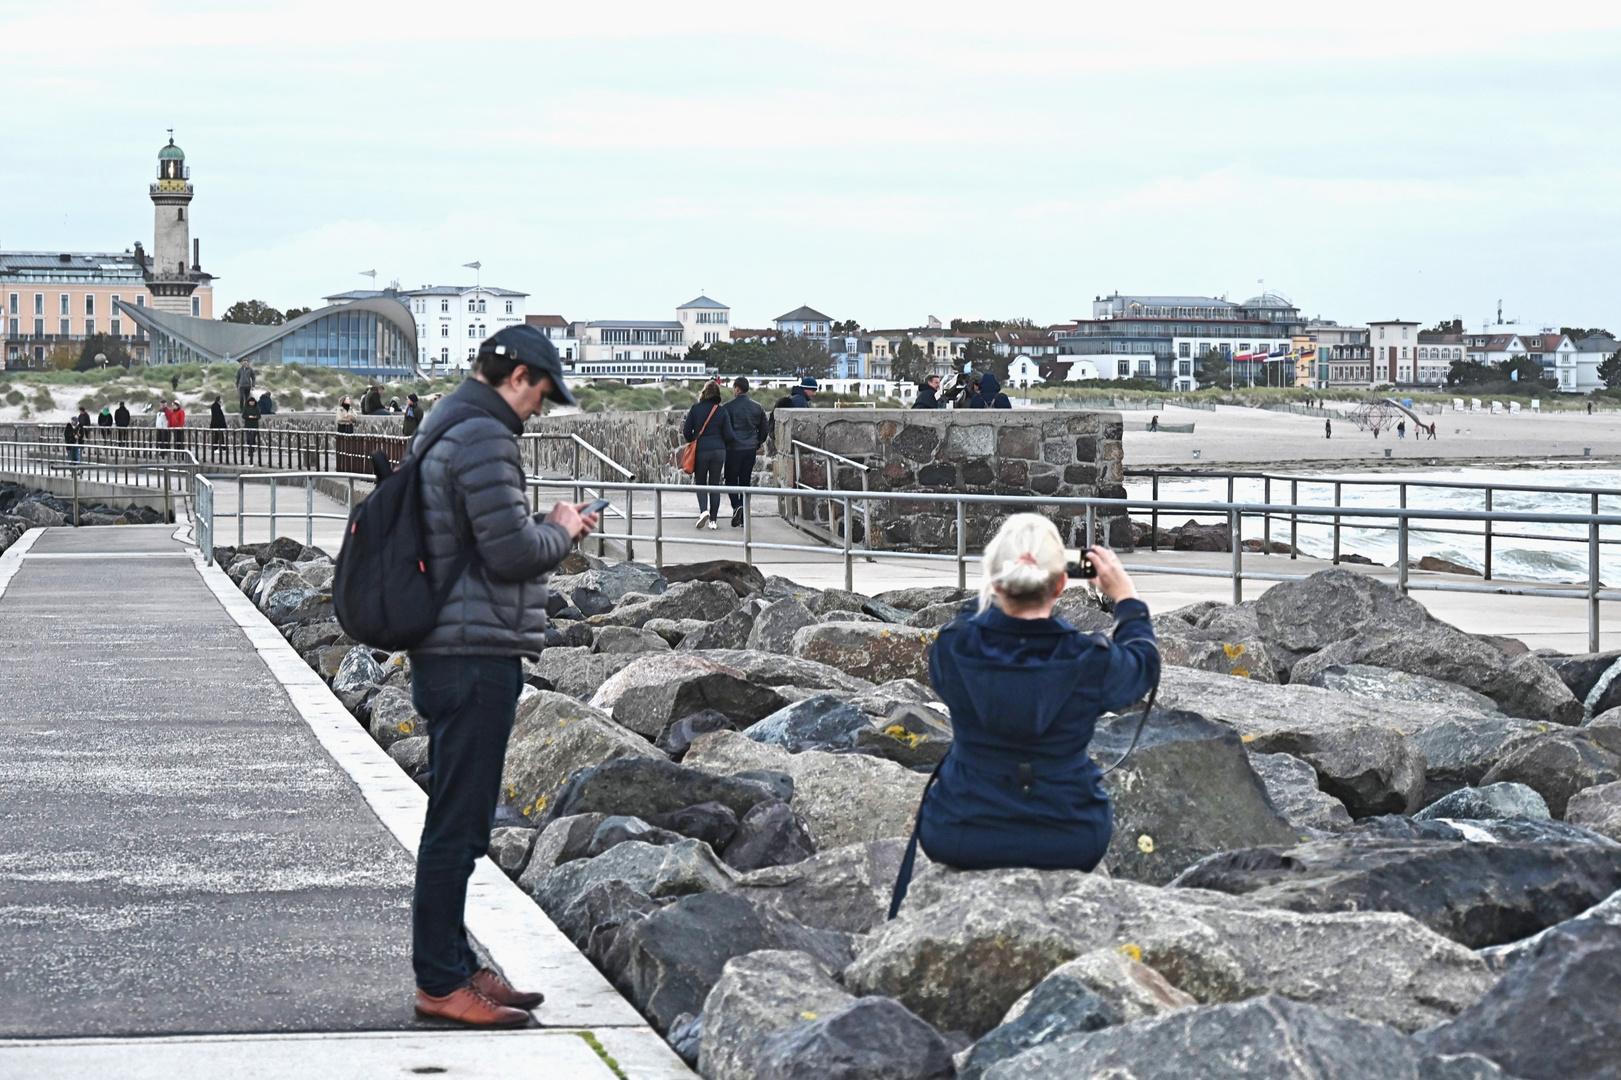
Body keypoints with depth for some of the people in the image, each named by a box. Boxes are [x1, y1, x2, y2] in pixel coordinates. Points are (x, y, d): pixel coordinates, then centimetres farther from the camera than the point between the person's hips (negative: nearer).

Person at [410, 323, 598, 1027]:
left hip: (447, 652, 11)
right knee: (456, 824, -5)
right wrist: (561, 530, -2)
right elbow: (511, 552, -20)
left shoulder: (443, 427, 17)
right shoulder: (483, 439, -16)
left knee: (458, 822, 16)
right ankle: (440, 983, -1)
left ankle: (453, 966, 23)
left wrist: (548, 529, 13)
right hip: (475, 657, -11)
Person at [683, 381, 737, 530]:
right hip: (719, 450, 1)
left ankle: (703, 510, -15)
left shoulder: (695, 409, -2)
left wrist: (692, 440, 21)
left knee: (700, 483, 11)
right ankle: (713, 520, 6)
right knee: (715, 484, 9)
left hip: (700, 450, -1)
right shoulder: (722, 412, 1)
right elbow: (729, 435, -1)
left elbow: (687, 432, 0)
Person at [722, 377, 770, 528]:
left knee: (731, 481, 4)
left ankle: (737, 505, -22)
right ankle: (743, 518, 10)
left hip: (734, 449, -4)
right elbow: (765, 428, 11)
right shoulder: (757, 407, 6)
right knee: (745, 482, 10)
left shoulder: (729, 407, -9)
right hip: (751, 449, 4)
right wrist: (758, 444, 22)